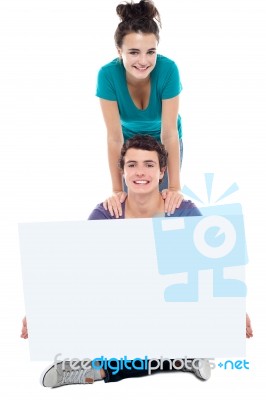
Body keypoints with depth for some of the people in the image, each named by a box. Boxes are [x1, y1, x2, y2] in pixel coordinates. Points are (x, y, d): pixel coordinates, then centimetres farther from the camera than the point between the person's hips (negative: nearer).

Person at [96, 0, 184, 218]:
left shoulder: (168, 69, -32)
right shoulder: (108, 75, -31)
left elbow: (169, 132, -30)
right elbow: (114, 137, -29)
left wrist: (175, 187, -33)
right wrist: (117, 190, -31)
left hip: (163, 141, 0)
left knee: (166, 201, 3)